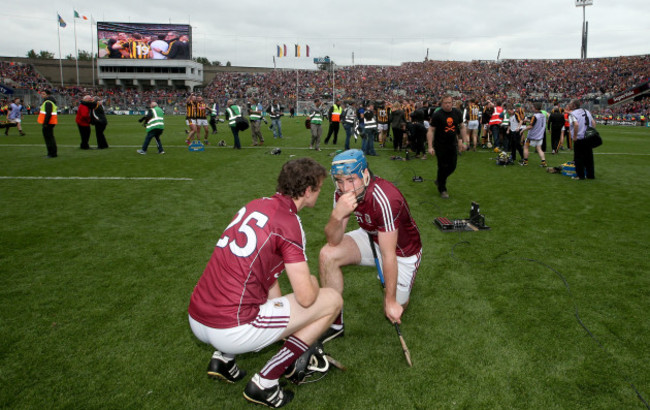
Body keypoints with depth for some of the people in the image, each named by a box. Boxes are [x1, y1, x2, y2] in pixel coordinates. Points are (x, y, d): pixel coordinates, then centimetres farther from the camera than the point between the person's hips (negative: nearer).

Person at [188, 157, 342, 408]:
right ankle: (265, 382, 3)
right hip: (231, 331, -8)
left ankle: (223, 358, 18)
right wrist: (312, 283, 10)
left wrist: (283, 318, 26)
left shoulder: (255, 205, 11)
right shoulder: (288, 222, -13)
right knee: (333, 300, 1)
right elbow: (306, 298, -13)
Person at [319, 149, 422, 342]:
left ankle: (406, 279, 30)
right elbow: (333, 241, -20)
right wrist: (337, 215, -41)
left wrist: (391, 301, -24)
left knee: (394, 312, -3)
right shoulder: (342, 193, -18)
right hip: (371, 238, 5)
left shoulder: (384, 199, -38)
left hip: (403, 250, -5)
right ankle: (335, 323, -4)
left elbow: (389, 256, -32)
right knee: (327, 255, -19)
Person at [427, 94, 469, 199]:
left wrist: (464, 142, 7)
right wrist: (430, 147, -18)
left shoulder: (457, 113, 3)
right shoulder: (437, 115, -11)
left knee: (452, 166, 7)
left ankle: (439, 180, 34)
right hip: (440, 145, -5)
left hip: (453, 144, 5)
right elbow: (431, 131, -12)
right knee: (443, 167, -1)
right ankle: (442, 190, 15)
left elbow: (462, 127, 13)